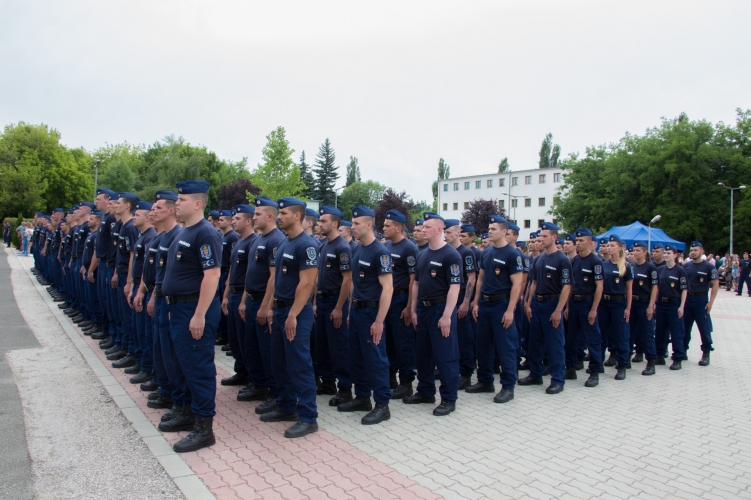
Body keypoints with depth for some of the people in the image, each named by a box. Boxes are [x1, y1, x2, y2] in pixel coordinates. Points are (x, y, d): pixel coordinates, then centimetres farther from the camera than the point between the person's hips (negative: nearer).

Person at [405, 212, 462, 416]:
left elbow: (454, 287, -17)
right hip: (423, 309, 8)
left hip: (441, 309, -8)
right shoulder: (422, 254, 10)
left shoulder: (451, 255, -12)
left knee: (445, 356, 0)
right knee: (423, 353, 15)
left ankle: (449, 399, 11)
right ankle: (425, 391, 29)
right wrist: (413, 309, 11)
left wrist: (447, 315, -21)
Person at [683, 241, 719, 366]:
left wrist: (710, 302, -12)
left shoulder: (709, 267, -5)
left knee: (704, 328, 0)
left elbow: (715, 284, -6)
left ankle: (706, 354, 10)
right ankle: (683, 351, 20)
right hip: (686, 298, 4)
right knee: (684, 327, 10)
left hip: (701, 299, -4)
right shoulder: (686, 266, 6)